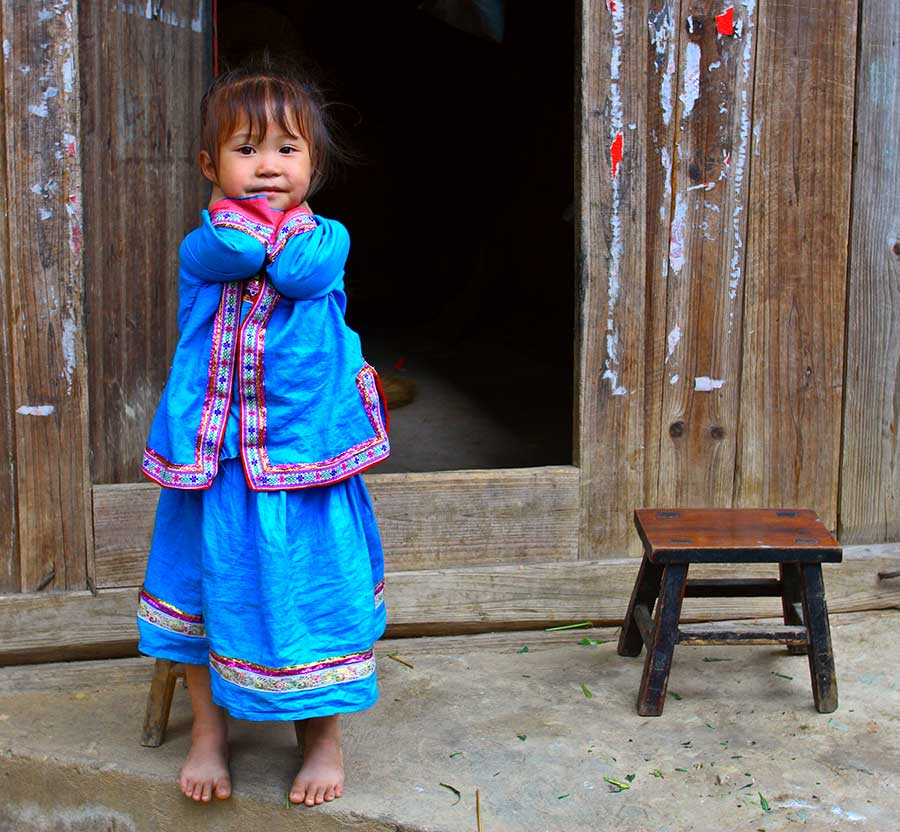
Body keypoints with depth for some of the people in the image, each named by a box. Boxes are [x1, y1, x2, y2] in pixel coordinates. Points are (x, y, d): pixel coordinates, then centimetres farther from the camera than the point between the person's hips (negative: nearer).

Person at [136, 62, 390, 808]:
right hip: (213, 461, 1)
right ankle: (209, 732, 27)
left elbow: (300, 270, -22)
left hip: (306, 458, -1)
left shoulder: (326, 239, 1)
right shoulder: (202, 244, 2)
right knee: (211, 586, 7)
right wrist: (238, 208, -5)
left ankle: (325, 736, 22)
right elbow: (233, 252, -22)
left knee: (313, 588, 2)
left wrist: (283, 214, -6)